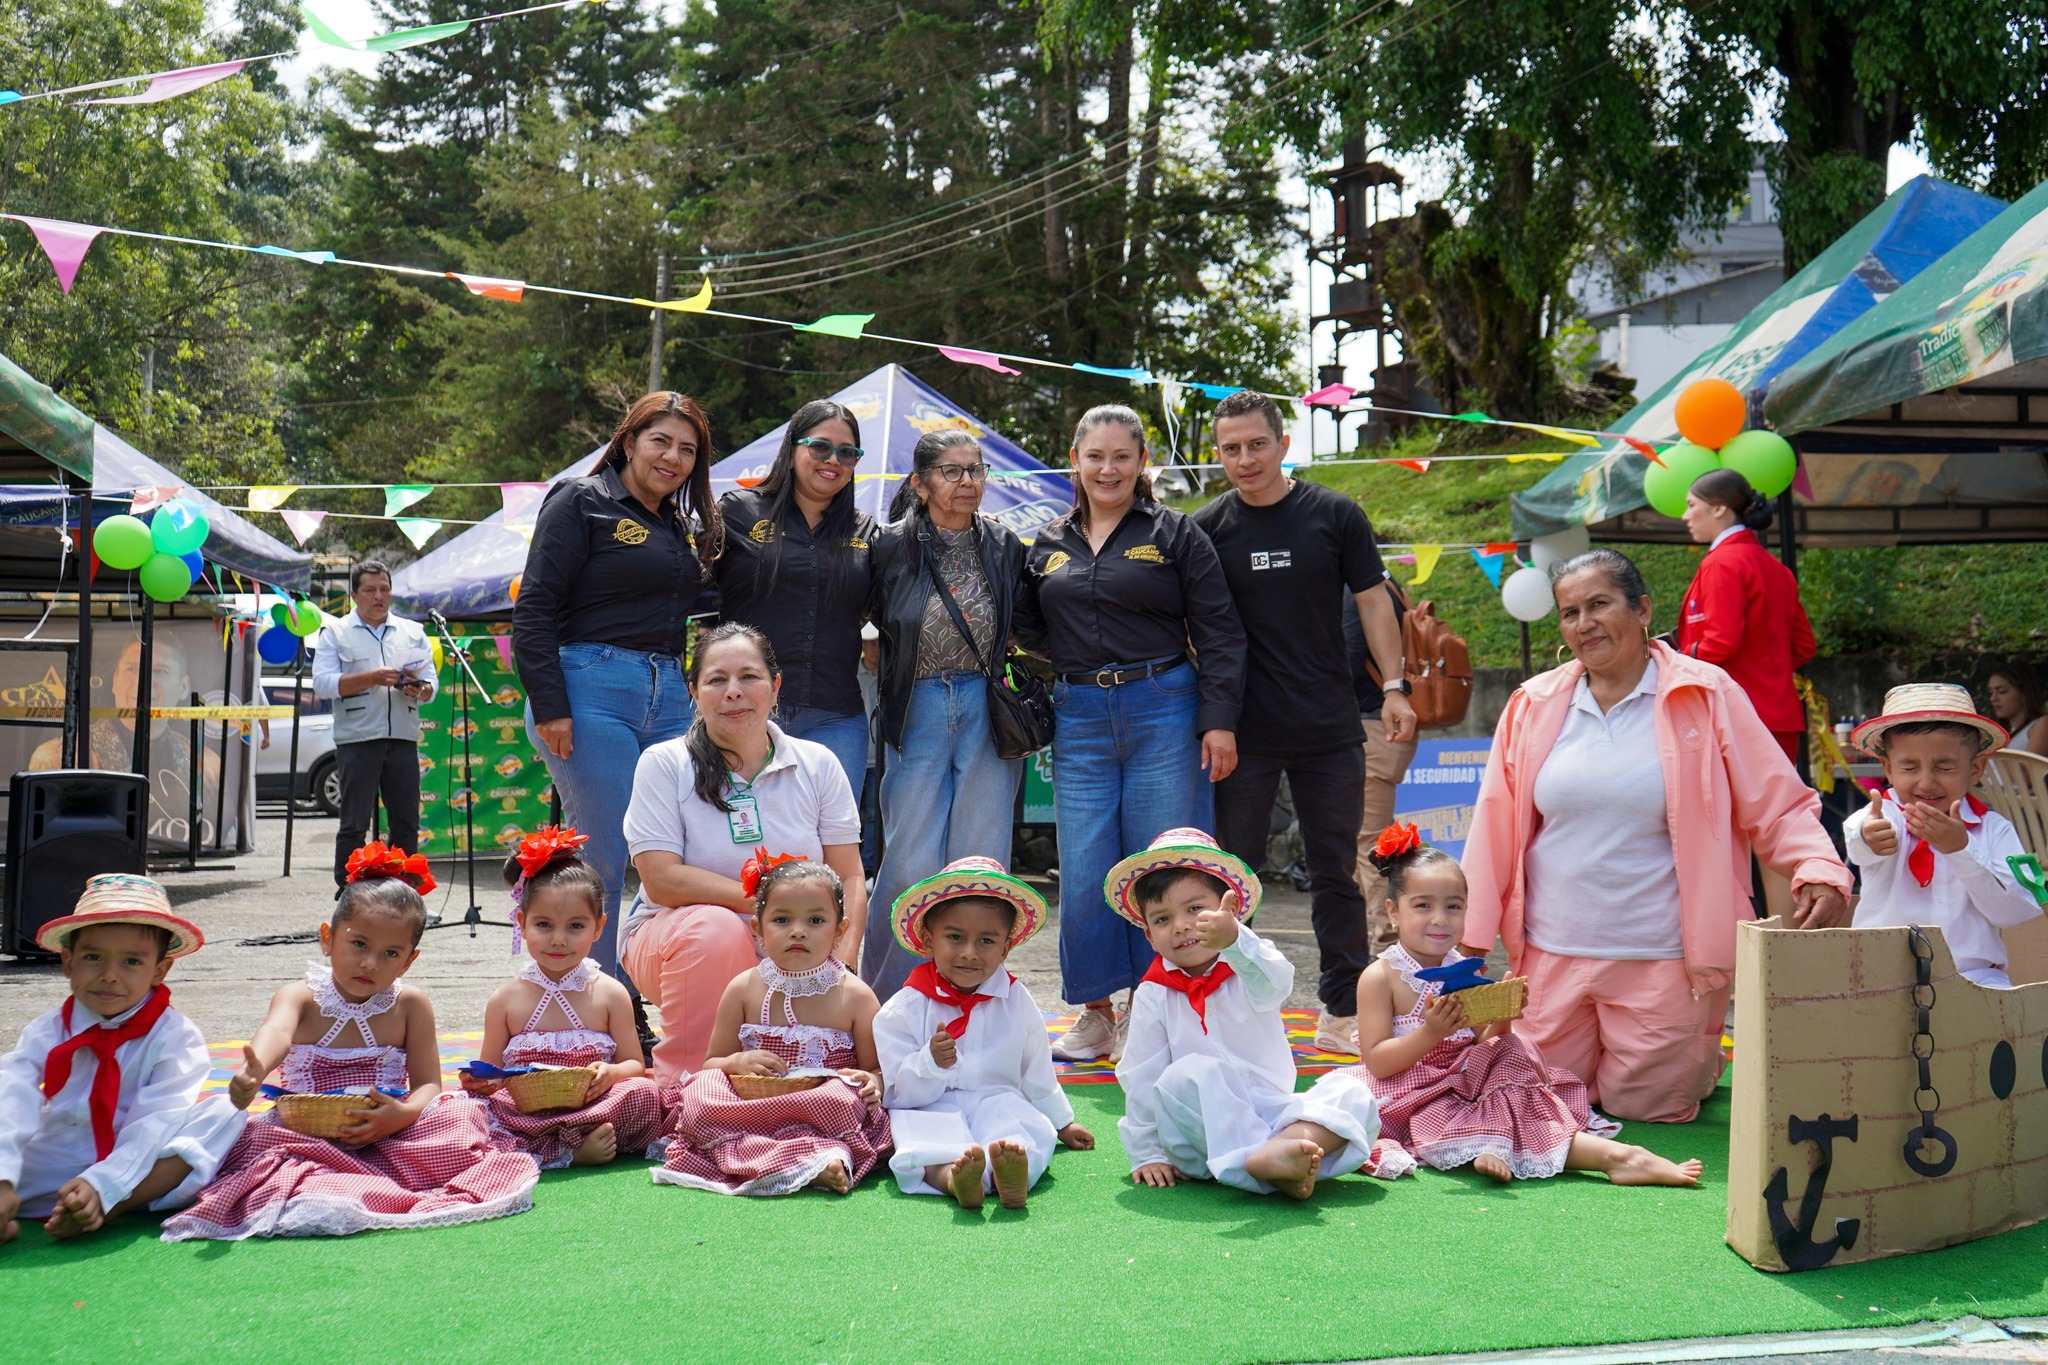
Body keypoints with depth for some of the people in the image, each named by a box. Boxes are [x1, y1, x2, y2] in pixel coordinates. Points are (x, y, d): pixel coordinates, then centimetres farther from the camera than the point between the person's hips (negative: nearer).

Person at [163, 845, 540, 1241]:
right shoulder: (300, 998, -1)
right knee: (256, 1136, -30)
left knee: (461, 1115, -25)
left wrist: (404, 1114, -25)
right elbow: (276, 1031, -27)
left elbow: (428, 1083, 0)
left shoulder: (410, 1004, 3)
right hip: (308, 1134, -1)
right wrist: (253, 1071, -52)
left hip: (389, 1132, 1)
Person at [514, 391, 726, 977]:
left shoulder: (685, 527, 21)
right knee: (602, 862, -7)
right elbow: (534, 608, -6)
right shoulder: (582, 502, 1)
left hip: (670, 701, 6)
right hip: (594, 692, -6)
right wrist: (548, 706, -14)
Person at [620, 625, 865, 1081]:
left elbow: (849, 880, 1)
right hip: (674, 936, -2)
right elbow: (662, 881, -14)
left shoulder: (817, 765, 3)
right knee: (715, 928, -36)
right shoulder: (663, 765, -4)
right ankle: (679, 1081, -17)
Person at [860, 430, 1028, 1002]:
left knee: (982, 862, 2)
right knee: (911, 864, -3)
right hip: (918, 712, -2)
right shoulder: (892, 547, -1)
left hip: (989, 712, 2)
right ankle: (888, 999, 13)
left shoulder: (1005, 547, 7)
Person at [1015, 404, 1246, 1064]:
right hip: (1079, 719, 3)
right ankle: (1095, 1011, 17)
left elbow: (1219, 633, -1)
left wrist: (1220, 721, -9)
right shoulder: (1049, 545, 14)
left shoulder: (1176, 534, 4)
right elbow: (1030, 630, 21)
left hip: (1163, 712, -3)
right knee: (1083, 874, 2)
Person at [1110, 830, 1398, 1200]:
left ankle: (1276, 1152, -45)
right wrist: (1146, 1155, -1)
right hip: (1201, 1137, -1)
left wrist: (1233, 939, -49)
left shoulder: (1247, 969, -2)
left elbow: (1273, 980, -28)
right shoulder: (1153, 996, 1)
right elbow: (1140, 1079, 3)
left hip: (1271, 1115, 1)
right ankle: (1276, 1172, -38)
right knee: (1189, 1075, -31)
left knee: (1353, 1096, -20)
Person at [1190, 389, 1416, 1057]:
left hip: (1330, 731, 1)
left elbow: (1372, 601, 6)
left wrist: (1394, 684, -2)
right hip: (1242, 732, 0)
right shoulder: (1206, 529, 1)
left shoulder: (1335, 515, 1)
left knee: (1336, 872, 9)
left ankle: (1342, 1012, 19)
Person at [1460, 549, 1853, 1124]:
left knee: (1645, 1108, 7)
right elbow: (1494, 828, 7)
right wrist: (1470, 942, 4)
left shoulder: (1707, 696, -4)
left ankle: (1695, 1061, 37)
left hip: (1662, 962, -3)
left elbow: (1778, 805, -2)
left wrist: (1820, 871, -21)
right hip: (1551, 956, 3)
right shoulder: (1533, 705, 4)